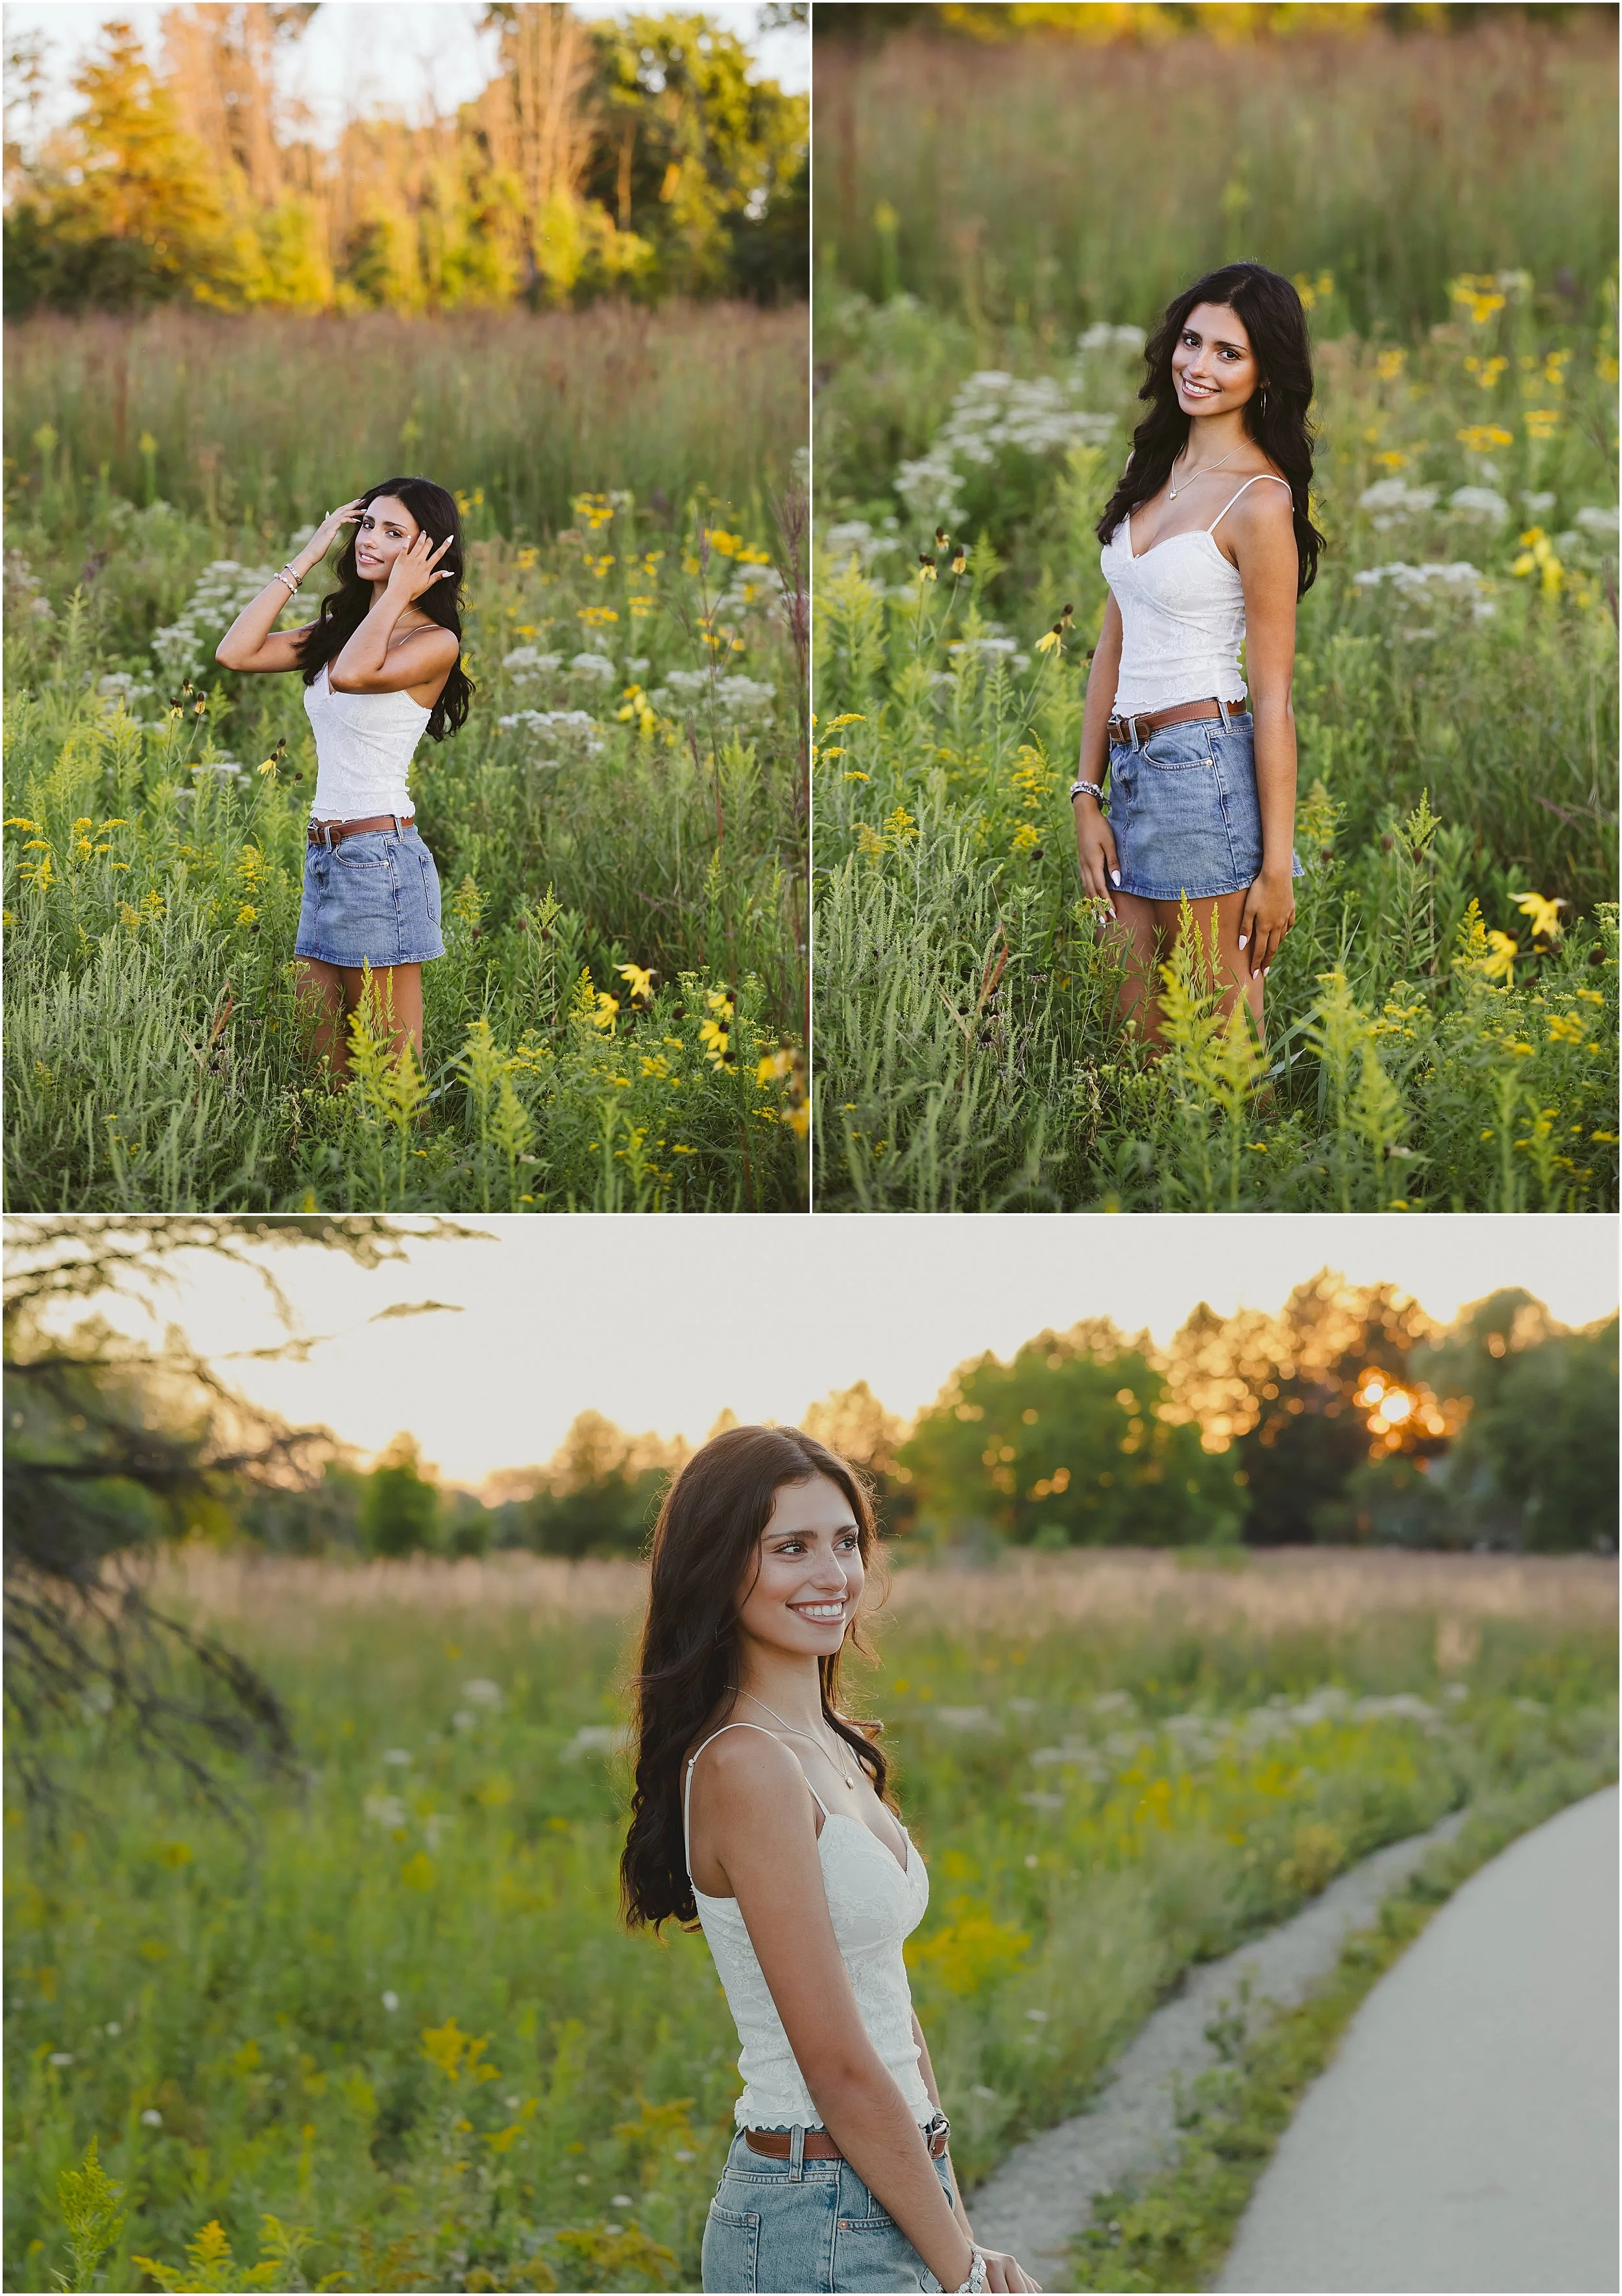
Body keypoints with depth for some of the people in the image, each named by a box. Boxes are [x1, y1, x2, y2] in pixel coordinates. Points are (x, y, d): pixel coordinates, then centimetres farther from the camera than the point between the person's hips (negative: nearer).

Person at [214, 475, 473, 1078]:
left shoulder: (434, 642, -7)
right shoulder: (340, 629, 14)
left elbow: (354, 673, -26)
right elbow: (235, 653, 4)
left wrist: (399, 591, -14)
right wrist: (305, 560, 6)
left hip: (381, 857, -8)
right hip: (324, 857, 8)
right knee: (320, 1068, 8)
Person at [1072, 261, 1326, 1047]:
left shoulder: (1259, 501, -12)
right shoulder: (1152, 469, 12)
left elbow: (1273, 695, -12)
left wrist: (1277, 866, -12)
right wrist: (1086, 796, 7)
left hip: (1205, 773, -7)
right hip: (1130, 770, 7)